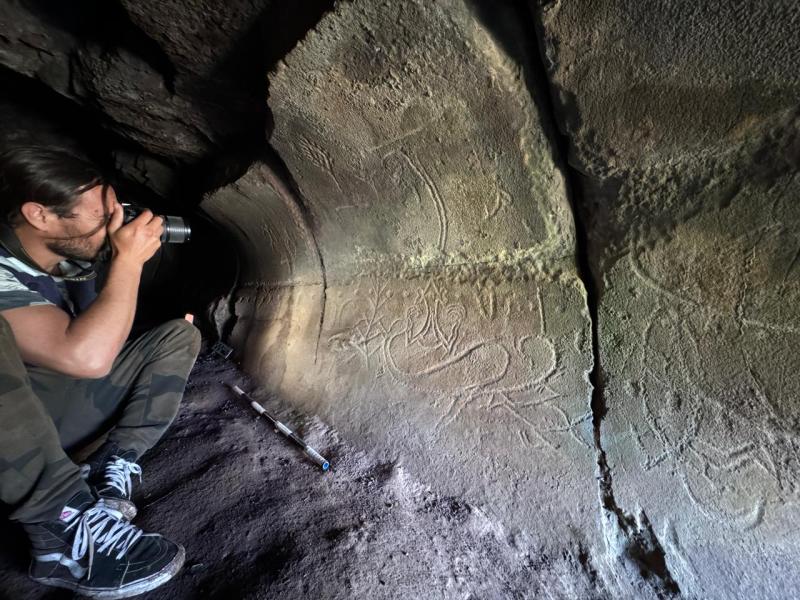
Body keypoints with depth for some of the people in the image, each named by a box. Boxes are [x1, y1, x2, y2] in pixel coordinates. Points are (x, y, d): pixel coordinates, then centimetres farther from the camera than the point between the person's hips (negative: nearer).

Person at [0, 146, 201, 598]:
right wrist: (129, 258, -27)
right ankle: (67, 526, -29)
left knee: (180, 335, 1)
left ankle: (111, 475, -12)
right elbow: (86, 357, -36)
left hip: (55, 423, 7)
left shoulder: (69, 259, -1)